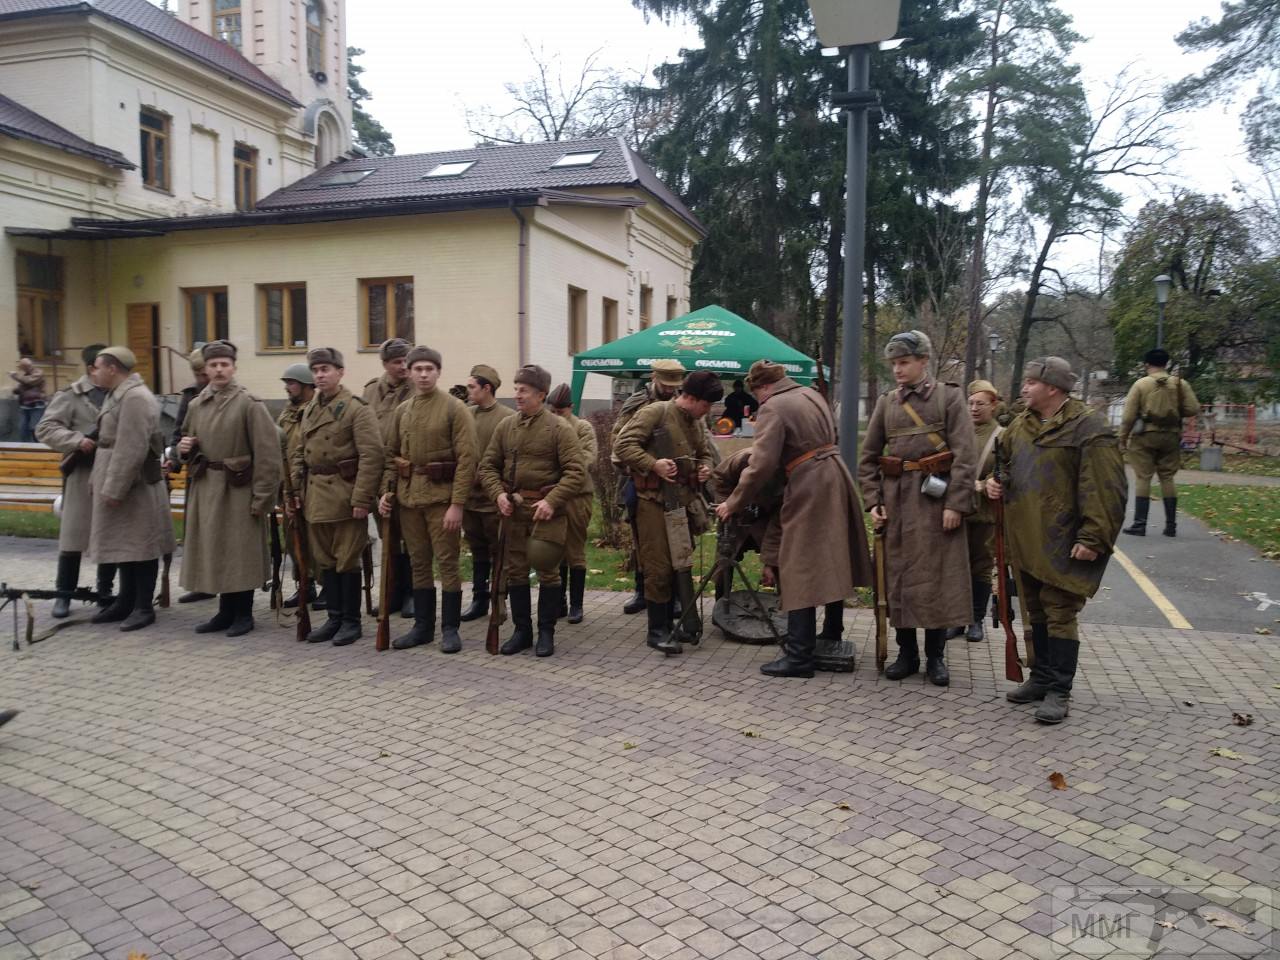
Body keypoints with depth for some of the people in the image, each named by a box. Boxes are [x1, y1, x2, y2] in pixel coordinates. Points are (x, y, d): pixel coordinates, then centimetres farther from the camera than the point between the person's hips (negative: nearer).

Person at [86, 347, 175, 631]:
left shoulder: (135, 398, -19)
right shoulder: (117, 395, 13)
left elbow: (131, 450, -23)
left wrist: (114, 489, -21)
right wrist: (101, 482, 16)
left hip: (135, 487, -10)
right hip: (116, 483, 10)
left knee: (140, 545, 0)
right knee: (122, 544, 16)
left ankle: (144, 607, 9)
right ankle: (126, 601, 26)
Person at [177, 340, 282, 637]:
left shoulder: (250, 404, -9)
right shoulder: (196, 406, 9)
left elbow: (267, 454, -13)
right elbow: (189, 451, 22)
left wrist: (262, 496, -16)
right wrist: (185, 449, -2)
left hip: (239, 490, -6)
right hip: (205, 489, 6)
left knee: (241, 553, 1)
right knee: (214, 552, 11)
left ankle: (243, 614, 15)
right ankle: (226, 612, 24)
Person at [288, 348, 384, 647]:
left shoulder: (357, 409, -9)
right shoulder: (309, 410, 14)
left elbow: (371, 455, -15)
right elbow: (299, 454, 19)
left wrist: (362, 498, -19)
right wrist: (296, 491, 10)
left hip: (345, 496, -7)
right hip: (315, 497, 7)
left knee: (347, 561, 1)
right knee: (324, 561, 12)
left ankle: (351, 620, 12)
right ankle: (334, 617, 22)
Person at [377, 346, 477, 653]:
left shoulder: (455, 408, -6)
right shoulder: (400, 411, 11)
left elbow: (466, 458, -11)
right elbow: (391, 455, 17)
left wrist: (457, 504, -16)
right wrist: (387, 491, 3)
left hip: (441, 497, -5)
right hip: (408, 497, 5)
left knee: (446, 562, 0)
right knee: (419, 563, 11)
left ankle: (450, 629, 9)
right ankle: (423, 627, 21)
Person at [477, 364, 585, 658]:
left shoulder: (559, 428, -7)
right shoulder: (505, 426, 8)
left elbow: (574, 472, -12)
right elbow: (488, 466, 11)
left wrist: (552, 501, -21)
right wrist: (498, 493, -7)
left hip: (546, 511, -5)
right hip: (513, 510, 5)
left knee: (547, 570, 2)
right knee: (515, 570, 11)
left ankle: (546, 632, 16)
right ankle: (522, 630, 24)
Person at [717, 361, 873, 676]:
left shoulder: (772, 408, -11)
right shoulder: (812, 395, 14)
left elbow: (762, 466, -16)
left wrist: (732, 504, -8)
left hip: (809, 487, -9)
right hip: (836, 477, 9)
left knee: (801, 571, -5)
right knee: (831, 564, 18)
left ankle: (799, 656, -3)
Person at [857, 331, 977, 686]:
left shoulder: (949, 396, -2)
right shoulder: (886, 402, 9)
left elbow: (965, 455, -8)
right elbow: (868, 457, 11)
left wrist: (956, 504, -15)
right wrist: (873, 500, 1)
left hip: (936, 498, -3)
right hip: (897, 500, 3)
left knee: (938, 577, 2)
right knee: (898, 577, 6)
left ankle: (935, 657, 15)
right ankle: (906, 653, 19)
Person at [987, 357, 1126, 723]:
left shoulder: (1088, 428, -12)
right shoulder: (1020, 426, 10)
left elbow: (1105, 489, -15)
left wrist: (1093, 538, -19)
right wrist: (995, 482, 5)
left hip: (1062, 543, -7)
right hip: (1025, 540, 7)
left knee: (1060, 614, -2)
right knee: (1036, 611, 16)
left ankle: (1059, 691, 6)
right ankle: (1041, 677, 28)